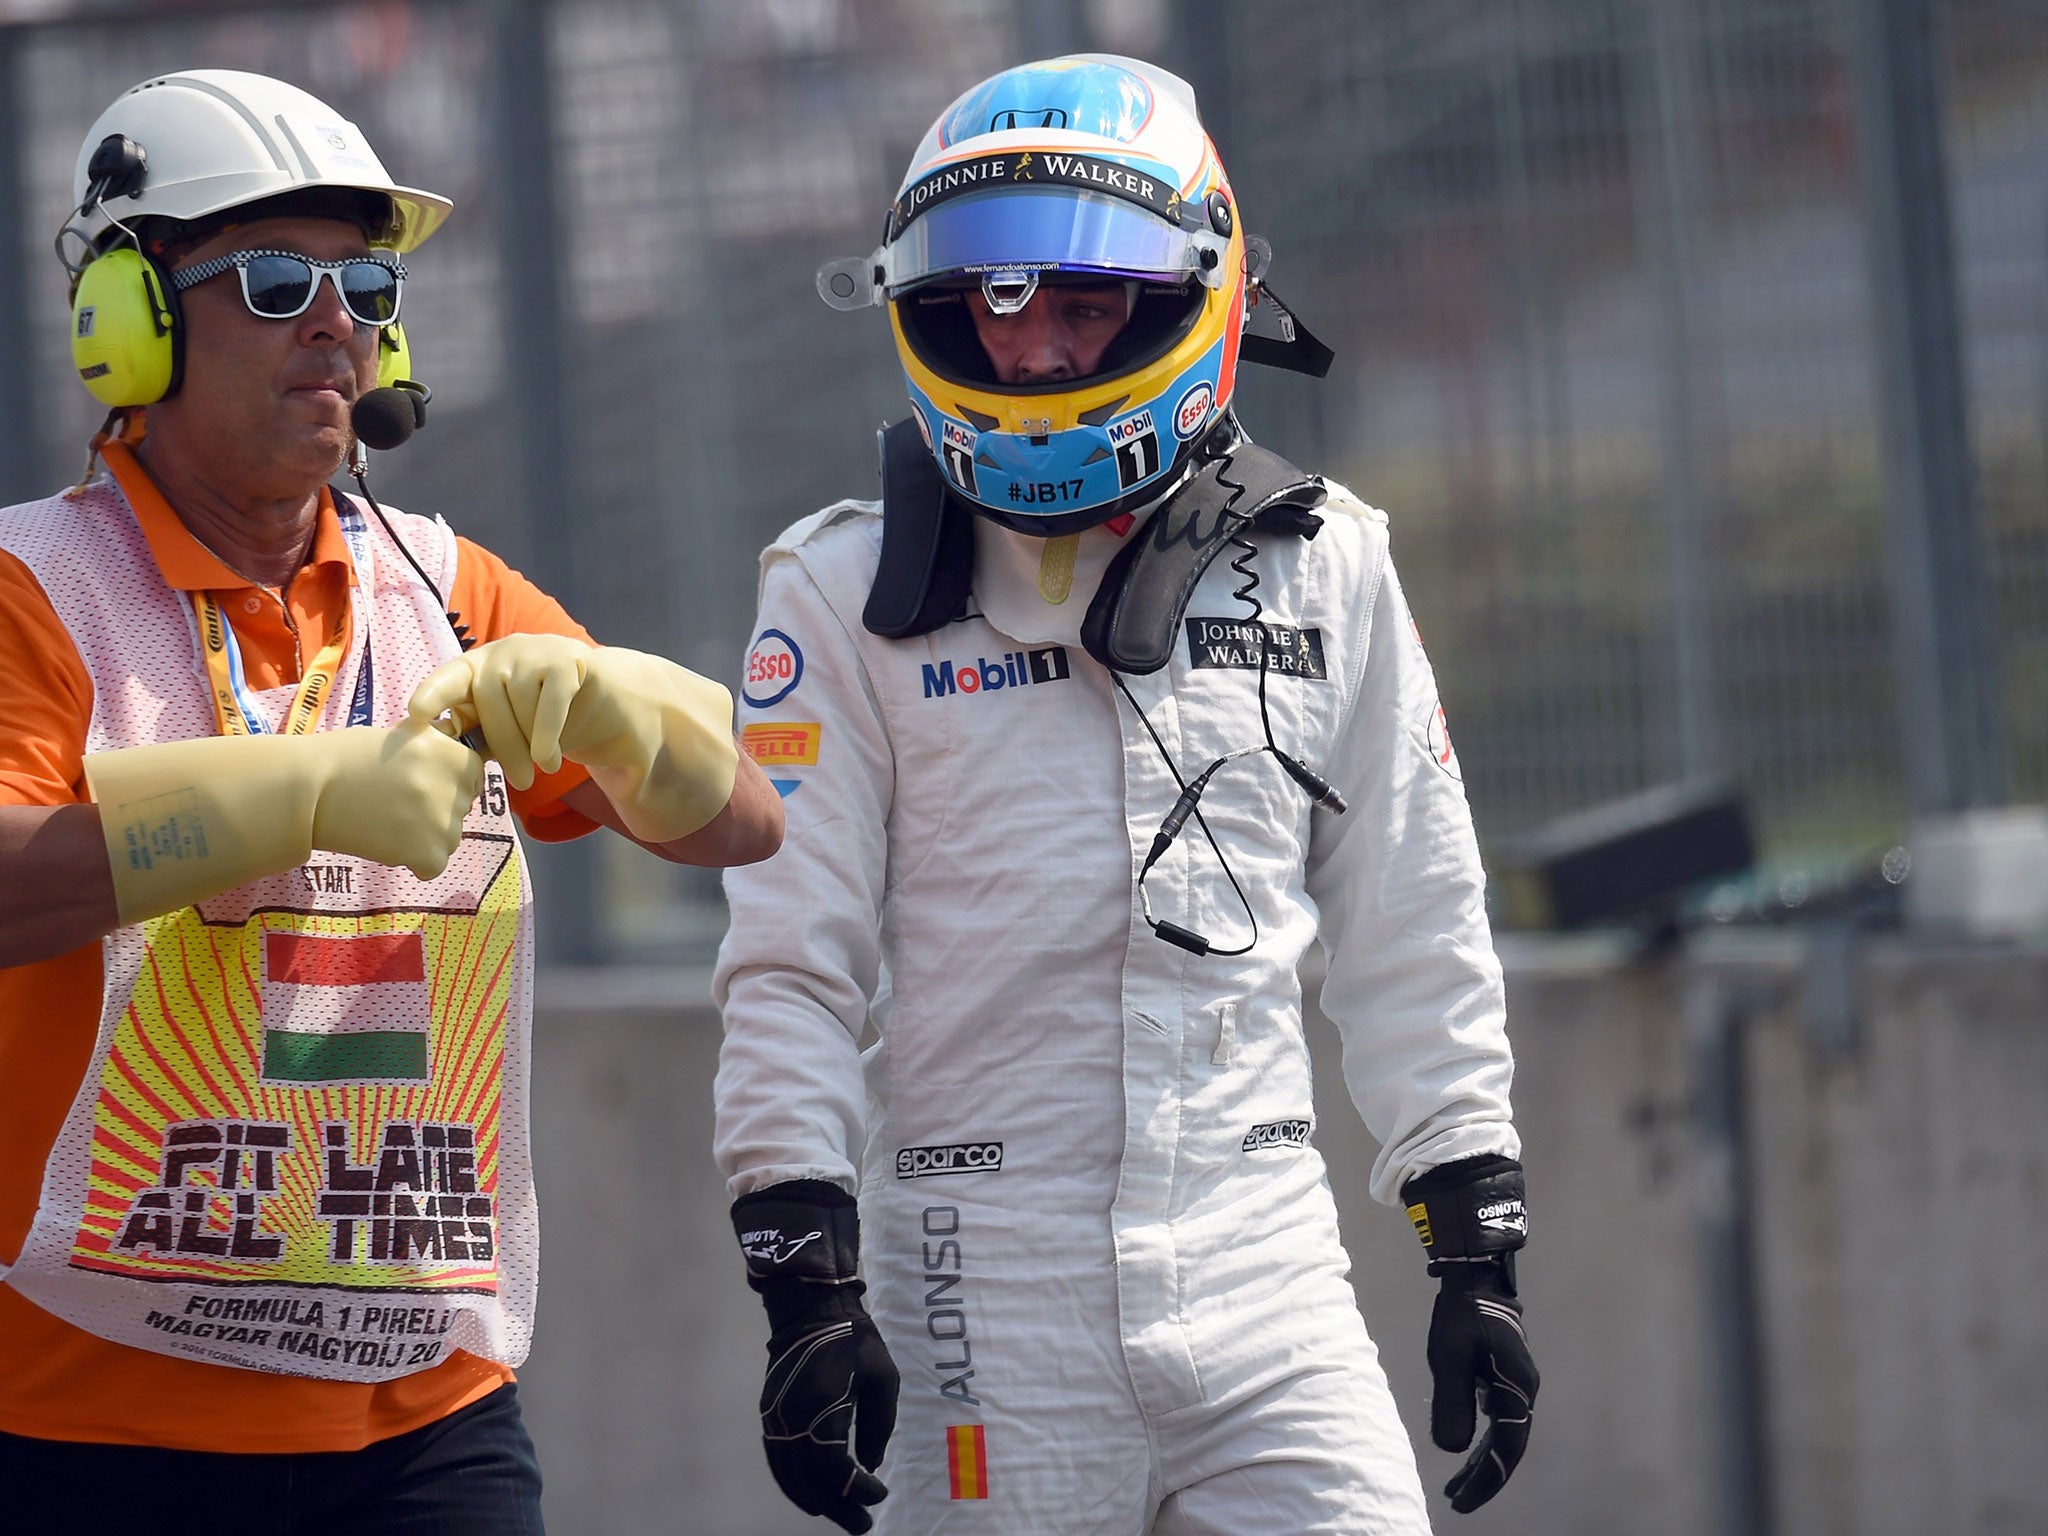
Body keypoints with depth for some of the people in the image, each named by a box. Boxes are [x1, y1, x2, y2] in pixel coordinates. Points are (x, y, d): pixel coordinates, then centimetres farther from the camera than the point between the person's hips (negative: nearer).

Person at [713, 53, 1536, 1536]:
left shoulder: (1324, 572, 9)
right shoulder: (851, 593, 2)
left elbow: (1414, 941, 14)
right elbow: (792, 967, 0)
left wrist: (1478, 1246, 11)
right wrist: (808, 1279, -7)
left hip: (1263, 1275, 2)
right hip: (981, 1291, -2)